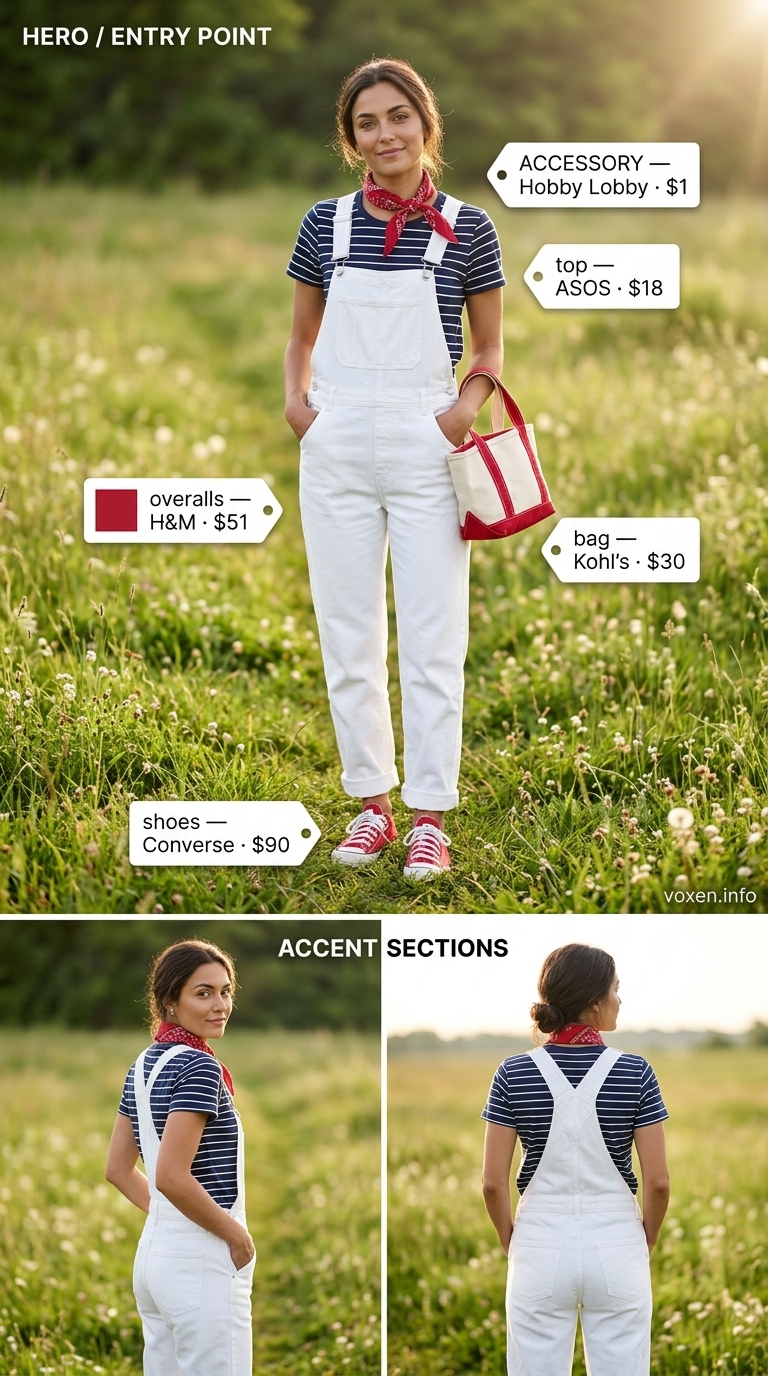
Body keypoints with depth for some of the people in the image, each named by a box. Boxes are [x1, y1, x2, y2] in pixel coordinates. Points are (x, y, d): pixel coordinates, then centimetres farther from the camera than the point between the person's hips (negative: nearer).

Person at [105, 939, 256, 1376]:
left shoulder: (143, 1065, 10)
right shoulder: (200, 1068, -15)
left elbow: (118, 1168, 16)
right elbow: (171, 1176, -23)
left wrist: (167, 1216, 12)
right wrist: (237, 1234, -12)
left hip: (154, 1251, 9)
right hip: (202, 1259, -9)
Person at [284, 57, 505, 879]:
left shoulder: (466, 228, -1)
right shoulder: (326, 224, 4)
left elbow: (490, 347, 8)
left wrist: (469, 401, -10)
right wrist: (296, 397, -2)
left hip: (425, 446, -2)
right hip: (337, 447, 2)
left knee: (432, 639, 0)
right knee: (347, 635, 7)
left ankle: (430, 816, 9)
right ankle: (372, 804, 20)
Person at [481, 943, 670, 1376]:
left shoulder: (514, 1074, -6)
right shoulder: (635, 1073, -8)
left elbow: (493, 1182, -5)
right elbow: (658, 1181, -7)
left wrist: (513, 1245, 10)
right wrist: (645, 1245, 9)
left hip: (541, 1247, 1)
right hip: (616, 1247, -1)